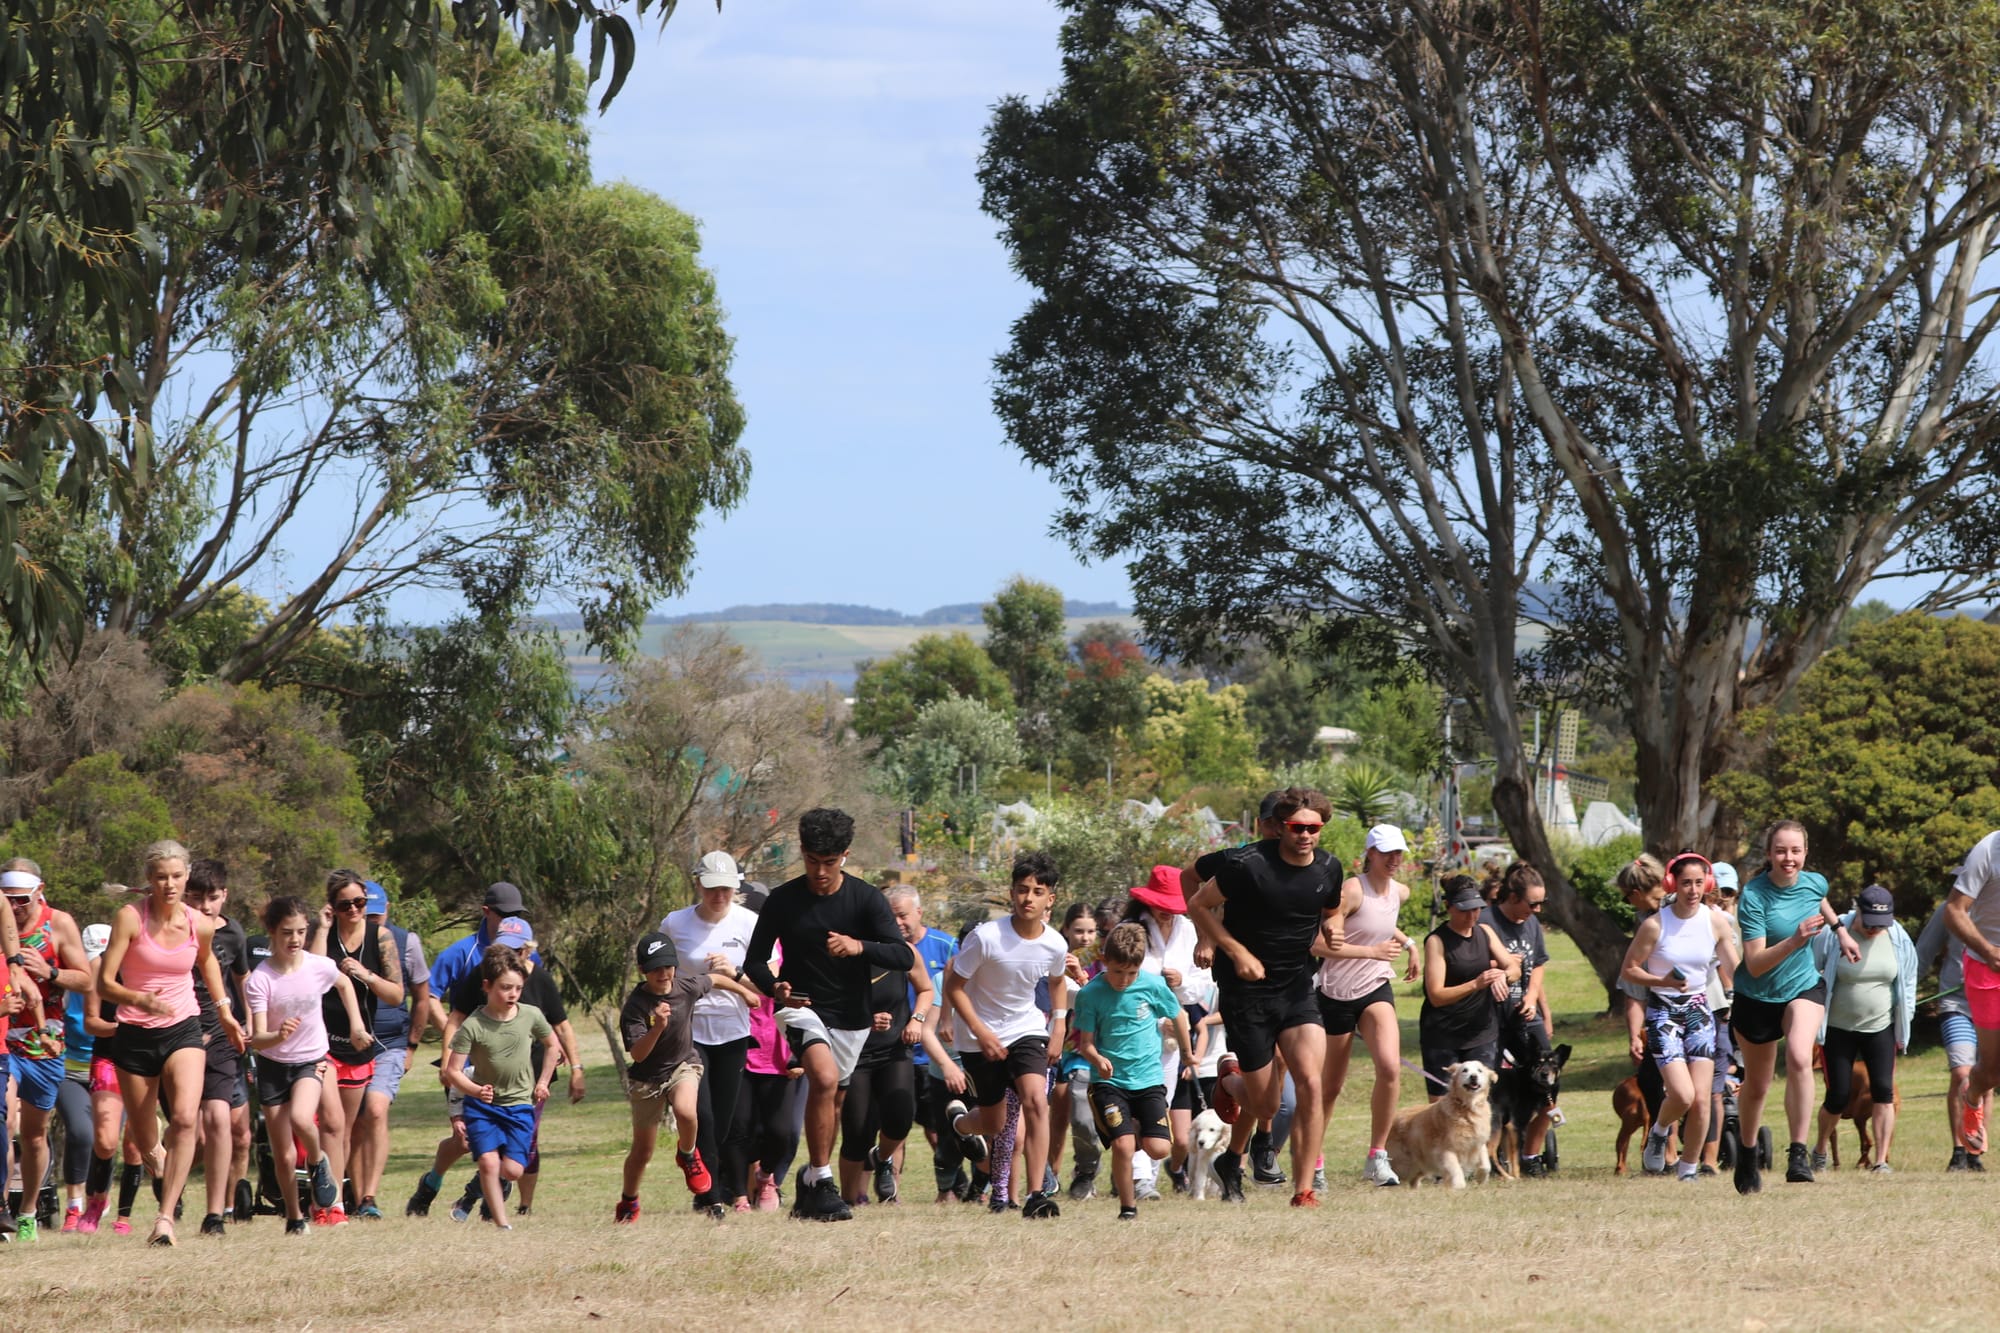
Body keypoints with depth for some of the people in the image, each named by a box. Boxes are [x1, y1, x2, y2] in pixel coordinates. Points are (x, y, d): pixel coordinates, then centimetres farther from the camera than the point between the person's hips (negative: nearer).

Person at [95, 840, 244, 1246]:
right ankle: (162, 1167, 49)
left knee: (184, 1119, -24)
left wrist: (224, 1012, 24)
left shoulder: (200, 926, -3)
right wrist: (141, 1000, -33)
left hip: (183, 1030, 1)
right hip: (135, 1035, -1)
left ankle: (166, 1217, -24)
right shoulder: (130, 918, -13)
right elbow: (104, 982, -16)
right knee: (145, 1144, 11)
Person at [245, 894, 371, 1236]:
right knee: (283, 1156, 1)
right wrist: (279, 1035, -43)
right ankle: (294, 1218, 22)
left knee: (301, 1118, -31)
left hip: (311, 1060, 0)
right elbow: (257, 1039, -22)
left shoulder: (319, 967, -10)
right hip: (273, 1066, 0)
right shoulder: (260, 980, -19)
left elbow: (344, 983, 15)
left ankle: (318, 1163, 1)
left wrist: (356, 1022, 9)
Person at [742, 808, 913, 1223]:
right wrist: (775, 988, -21)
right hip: (803, 1007, -3)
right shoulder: (783, 901, -6)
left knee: (833, 1102, 12)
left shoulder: (866, 898, -5)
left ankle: (811, 1179, 35)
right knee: (825, 1078, -27)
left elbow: (903, 955, -13)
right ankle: (822, 1184, -22)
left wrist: (859, 946, -32)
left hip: (852, 1017, 3)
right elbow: (755, 961, 1)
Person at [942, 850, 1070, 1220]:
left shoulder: (1055, 945, -10)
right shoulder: (986, 937, -23)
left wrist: (1059, 1023, 5)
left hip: (1026, 1030, 2)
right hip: (980, 1039, -2)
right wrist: (981, 1032, -19)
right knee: (994, 1125, 9)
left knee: (1036, 1100, -23)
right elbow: (953, 986, -13)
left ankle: (1036, 1195, -21)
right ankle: (959, 1120, 48)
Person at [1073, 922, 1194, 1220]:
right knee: (1122, 1145, -19)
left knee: (1157, 1148, -9)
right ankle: (1128, 1207, 3)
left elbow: (1179, 1015, 13)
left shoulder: (1152, 985, -5)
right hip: (1109, 1081, -2)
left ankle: (1138, 1129, 28)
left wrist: (1187, 1056, 24)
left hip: (1149, 1078, 2)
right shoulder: (1090, 994, -8)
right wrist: (1097, 1058, -26)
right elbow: (1086, 1042, -3)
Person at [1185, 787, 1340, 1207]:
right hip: (1247, 988, -4)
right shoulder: (1248, 864, -16)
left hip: (1297, 987, 4)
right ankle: (1232, 1161, 34)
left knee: (1310, 1084, -16)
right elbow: (1198, 906, -6)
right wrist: (1237, 952, -13)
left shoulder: (1328, 869, 1)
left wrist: (1332, 928, -1)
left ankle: (1304, 1190, -10)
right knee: (1266, 1103, 0)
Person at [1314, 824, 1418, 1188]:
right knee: (1331, 1085, 6)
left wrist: (1408, 943, 15)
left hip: (1377, 989, 5)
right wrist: (1373, 951, -21)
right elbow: (1317, 943, -23)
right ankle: (1312, 1161, 26)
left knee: (1391, 1067, -19)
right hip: (1338, 993, -5)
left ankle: (1377, 1157, -10)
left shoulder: (1400, 892, 6)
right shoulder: (1351, 890, -17)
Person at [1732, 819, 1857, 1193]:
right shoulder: (1754, 896, -23)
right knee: (1756, 1086, 13)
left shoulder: (1814, 883, -9)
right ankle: (1747, 1154, 40)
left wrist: (1840, 930, 20)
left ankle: (1799, 1154, -26)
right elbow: (1755, 964, -29)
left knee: (1799, 1058, -28)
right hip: (1758, 996, -2)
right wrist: (1794, 941, -41)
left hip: (1804, 987, 2)